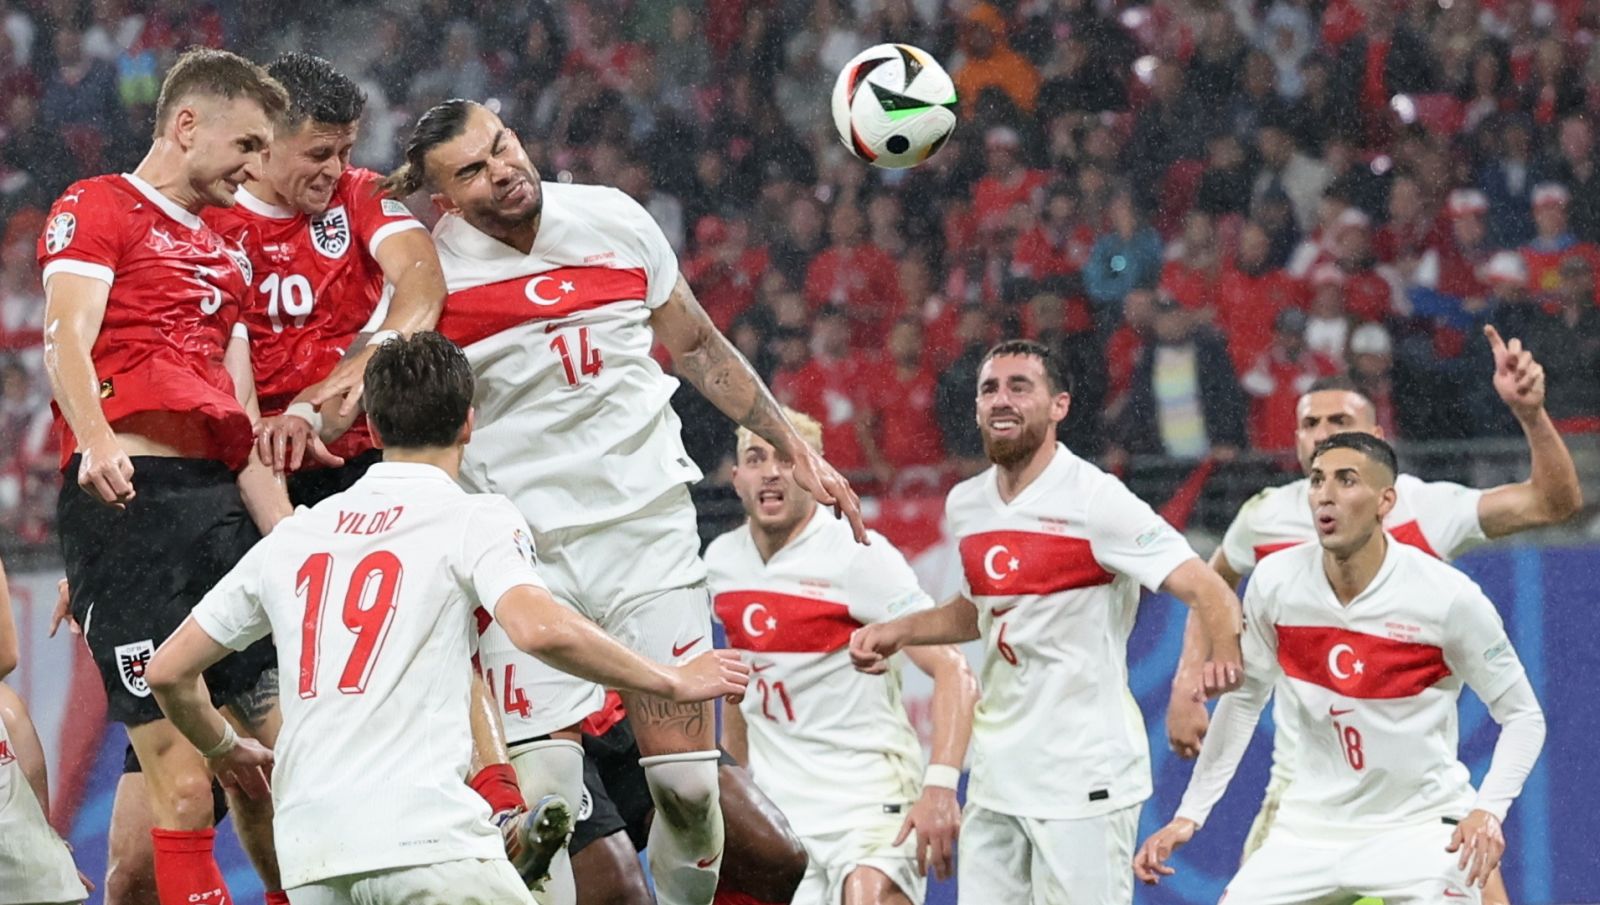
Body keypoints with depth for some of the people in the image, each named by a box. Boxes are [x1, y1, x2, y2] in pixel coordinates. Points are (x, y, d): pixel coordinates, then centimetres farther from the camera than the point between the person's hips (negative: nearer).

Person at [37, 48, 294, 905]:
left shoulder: (225, 256, 27)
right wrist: (96, 441, -30)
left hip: (219, 499, 8)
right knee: (181, 785, -11)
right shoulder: (96, 207, 4)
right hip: (129, 498, -8)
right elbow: (66, 340, -11)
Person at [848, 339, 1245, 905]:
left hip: (1084, 775, -7)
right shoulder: (965, 505, 9)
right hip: (997, 776, 7)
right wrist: (898, 632, 12)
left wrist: (1224, 655, -40)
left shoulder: (1096, 500, -13)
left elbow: (1210, 592, -19)